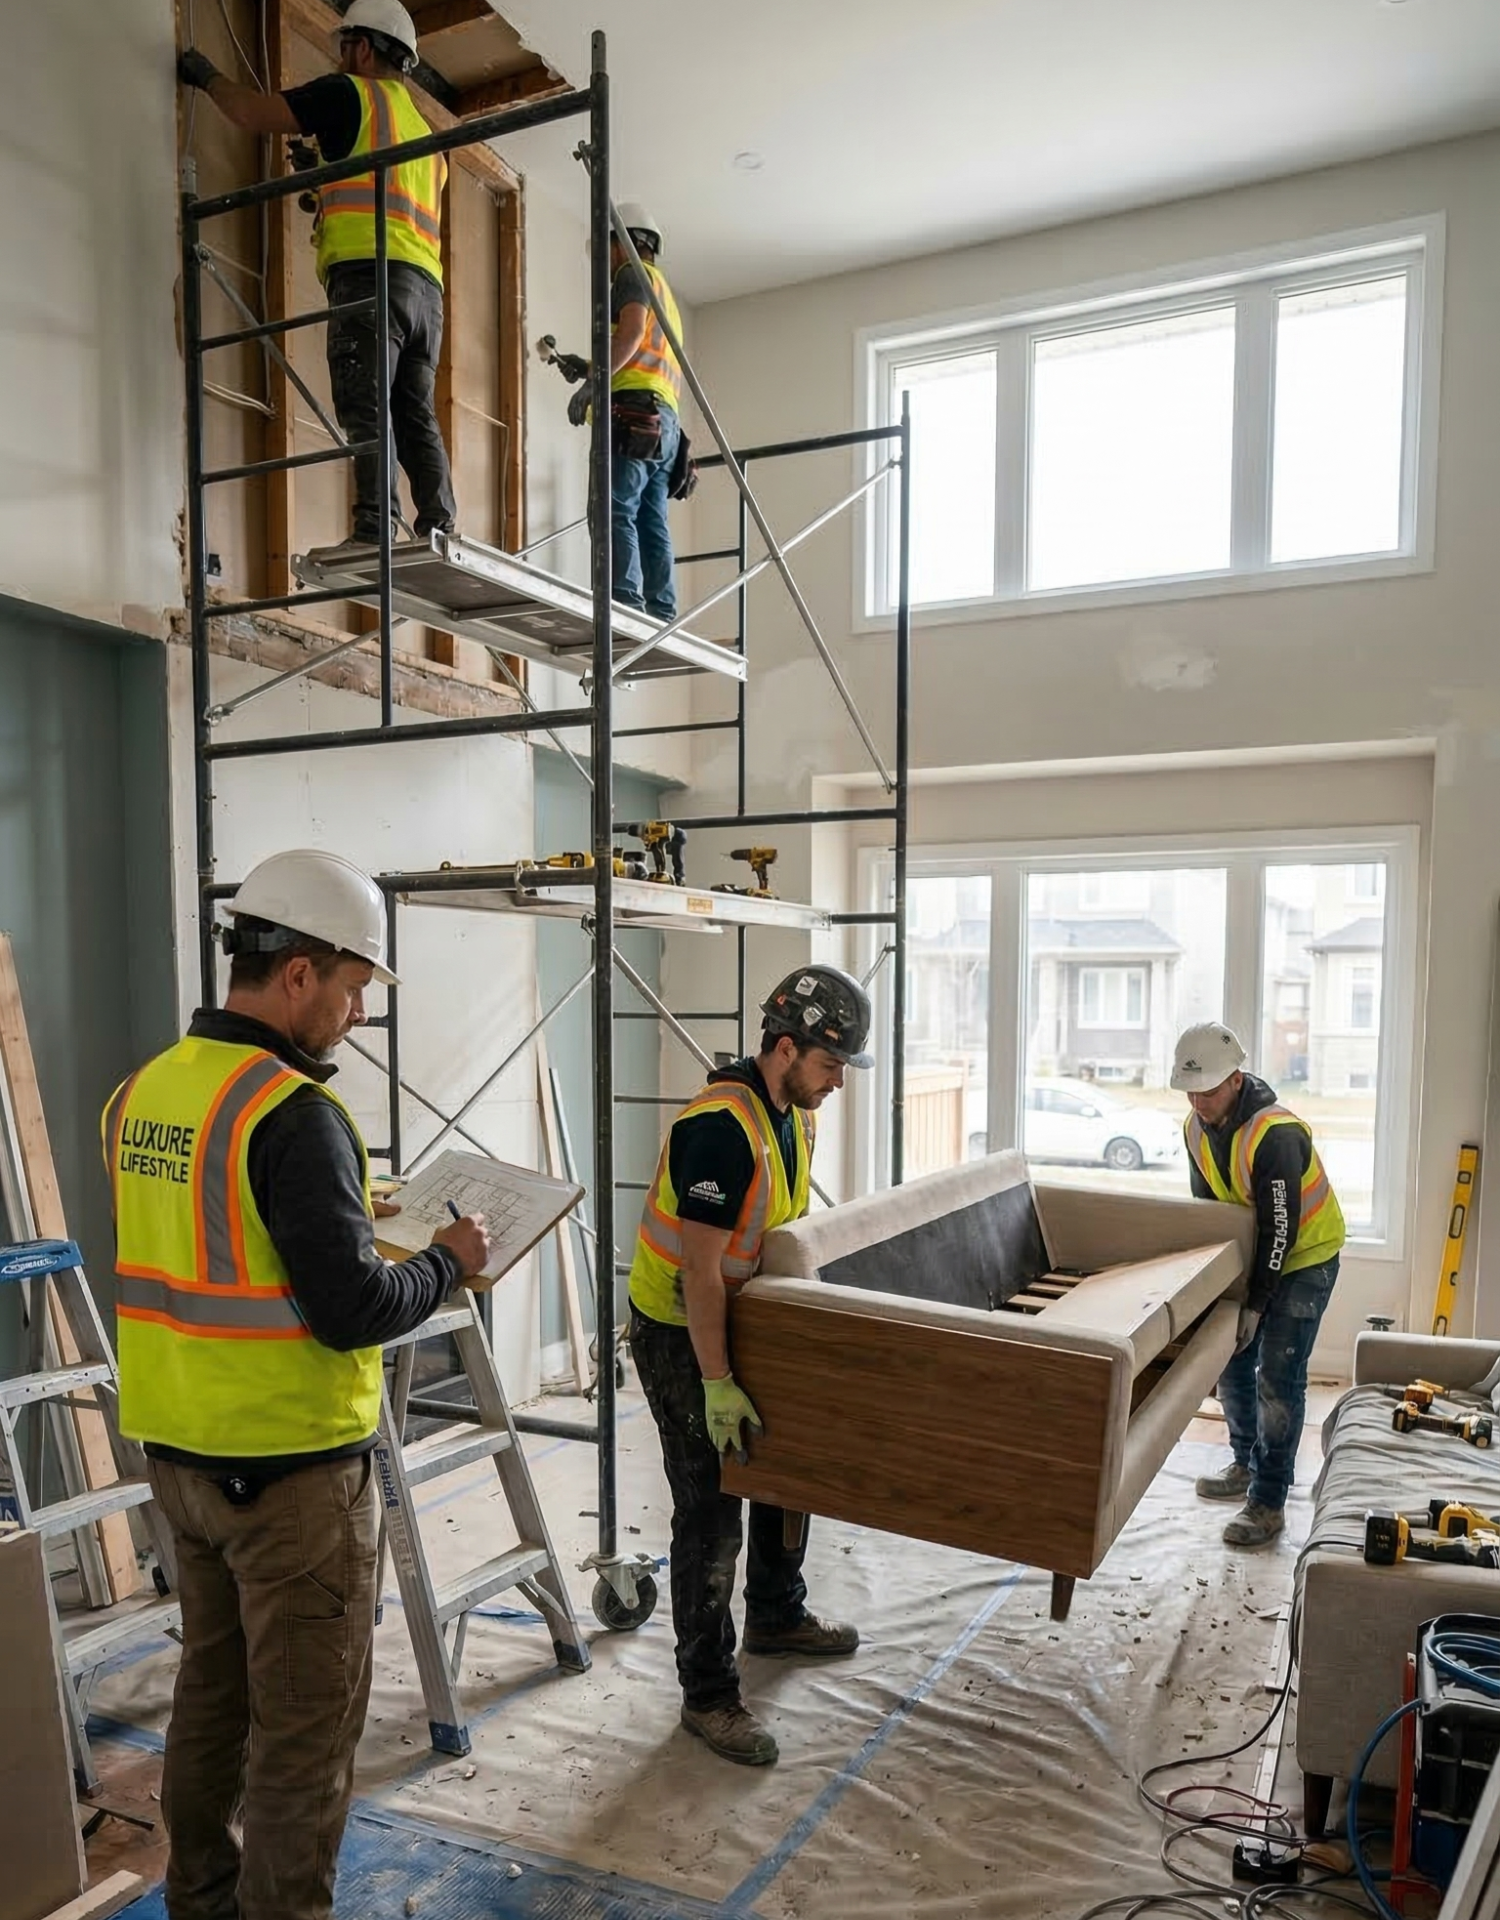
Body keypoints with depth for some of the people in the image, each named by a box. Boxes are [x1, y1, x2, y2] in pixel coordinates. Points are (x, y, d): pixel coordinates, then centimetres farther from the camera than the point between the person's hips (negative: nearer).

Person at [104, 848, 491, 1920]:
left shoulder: (143, 1091, 4)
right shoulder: (294, 1113, -23)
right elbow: (352, 1310, -25)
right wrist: (449, 1264, -8)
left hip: (179, 1453, 9)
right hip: (292, 1469, -9)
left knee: (213, 1685, 24)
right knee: (306, 1718, 8)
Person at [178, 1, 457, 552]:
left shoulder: (350, 92, 10)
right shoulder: (423, 129, 32)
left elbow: (254, 114, 8)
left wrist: (207, 75, 25)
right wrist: (326, 184, 44)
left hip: (369, 271, -7)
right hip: (426, 284, 7)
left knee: (365, 411, -15)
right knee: (417, 417, 2)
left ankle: (376, 527, -25)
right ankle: (440, 532, -9)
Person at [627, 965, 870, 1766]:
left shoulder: (794, 1114, 0)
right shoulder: (721, 1127, -30)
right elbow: (700, 1272, -29)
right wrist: (717, 1386, -26)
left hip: (744, 1318, 9)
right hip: (678, 1332, -9)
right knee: (711, 1512, -4)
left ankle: (776, 1616, 43)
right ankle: (708, 1695, 12)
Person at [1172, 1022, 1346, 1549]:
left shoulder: (1275, 1134, -32)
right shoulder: (1197, 1128, -7)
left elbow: (1280, 1230, -28)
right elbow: (1205, 1206, 4)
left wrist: (1255, 1306, -23)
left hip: (1305, 1258, -7)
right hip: (1249, 1256, 8)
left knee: (1278, 1380, -9)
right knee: (1230, 1363, 12)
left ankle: (1268, 1502, 0)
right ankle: (1247, 1465, 31)